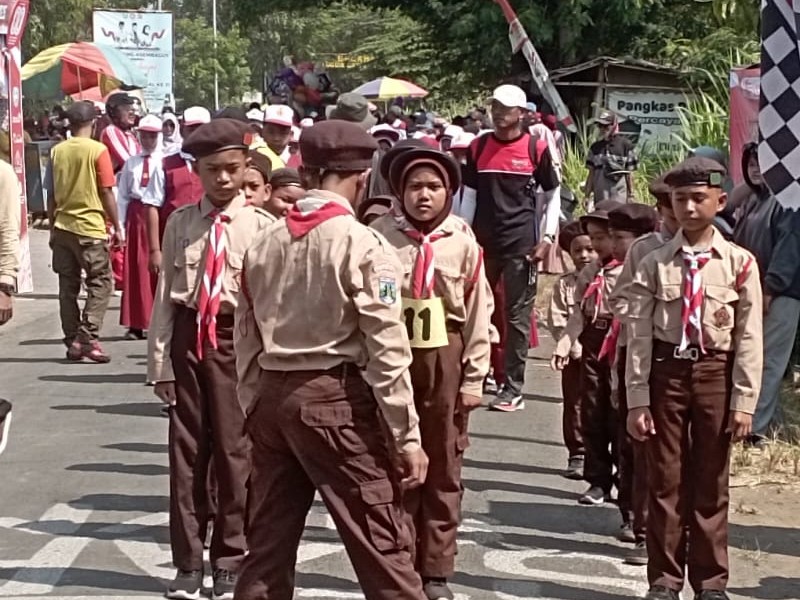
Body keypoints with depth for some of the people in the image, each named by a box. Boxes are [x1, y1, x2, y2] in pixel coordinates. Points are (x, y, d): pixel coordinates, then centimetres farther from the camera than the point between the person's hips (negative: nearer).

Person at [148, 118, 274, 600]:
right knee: (186, 450, 10)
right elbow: (165, 294, 6)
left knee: (234, 451, 7)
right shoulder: (181, 223, 5)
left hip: (239, 338, -3)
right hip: (188, 337, 3)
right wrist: (160, 360, 3)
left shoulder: (261, 226, -5)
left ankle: (230, 560, 23)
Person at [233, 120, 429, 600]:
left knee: (269, 541, 14)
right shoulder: (364, 245, -11)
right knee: (382, 544, 2)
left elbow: (248, 338, 11)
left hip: (272, 397, 6)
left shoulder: (263, 245, 7)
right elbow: (387, 349, -13)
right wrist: (407, 435, -8)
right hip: (337, 399, -6)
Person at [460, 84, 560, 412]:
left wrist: (548, 237, -2)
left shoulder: (536, 148, -1)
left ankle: (513, 388, 4)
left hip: (521, 245, -3)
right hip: (483, 243, 3)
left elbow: (553, 194, 6)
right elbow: (469, 195, 11)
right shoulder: (478, 147, 7)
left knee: (517, 316, 0)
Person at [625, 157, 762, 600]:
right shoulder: (654, 264, -2)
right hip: (667, 370, 0)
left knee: (711, 482, 9)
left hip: (715, 372, 0)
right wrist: (637, 400, -5)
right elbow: (639, 336, -2)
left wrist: (744, 401, -6)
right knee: (665, 481, 7)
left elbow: (749, 338, -2)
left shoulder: (739, 263, -3)